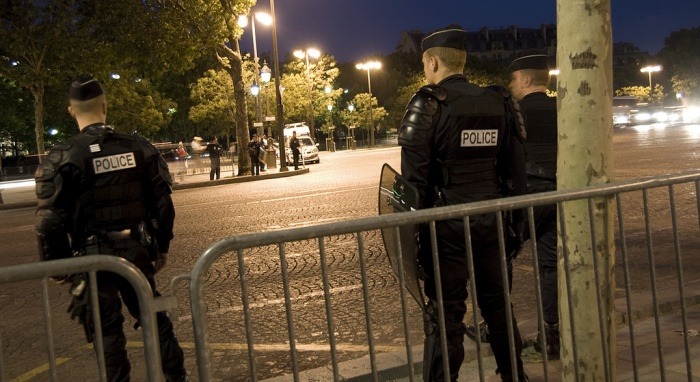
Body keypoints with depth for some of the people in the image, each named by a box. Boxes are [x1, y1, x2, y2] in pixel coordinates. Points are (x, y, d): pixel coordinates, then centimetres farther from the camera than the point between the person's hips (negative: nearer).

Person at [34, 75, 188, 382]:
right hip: (136, 252, 3)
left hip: (93, 258, -3)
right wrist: (162, 248, 14)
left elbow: (51, 220, -12)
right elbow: (162, 204, 3)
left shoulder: (63, 157, -11)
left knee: (107, 333, 8)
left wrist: (56, 266, 0)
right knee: (155, 320, 17)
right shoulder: (139, 148, -1)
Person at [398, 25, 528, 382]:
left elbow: (413, 176, -14)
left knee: (444, 313, 2)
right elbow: (515, 167, 8)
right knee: (497, 302, 18)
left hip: (447, 224, -5)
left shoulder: (428, 103, -10)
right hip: (489, 220, 6)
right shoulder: (496, 102, 6)